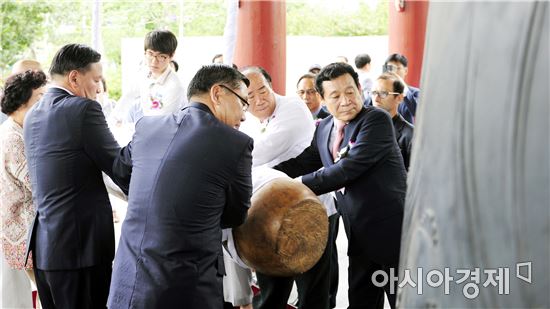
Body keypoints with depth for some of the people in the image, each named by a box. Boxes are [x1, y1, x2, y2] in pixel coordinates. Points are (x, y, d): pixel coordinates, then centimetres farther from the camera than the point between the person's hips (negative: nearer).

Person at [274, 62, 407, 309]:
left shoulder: (377, 119, -14)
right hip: (359, 234, 7)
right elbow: (302, 163, 14)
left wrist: (301, 185, -21)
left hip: (391, 230, -7)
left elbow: (351, 167, -23)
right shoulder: (324, 128, 10)